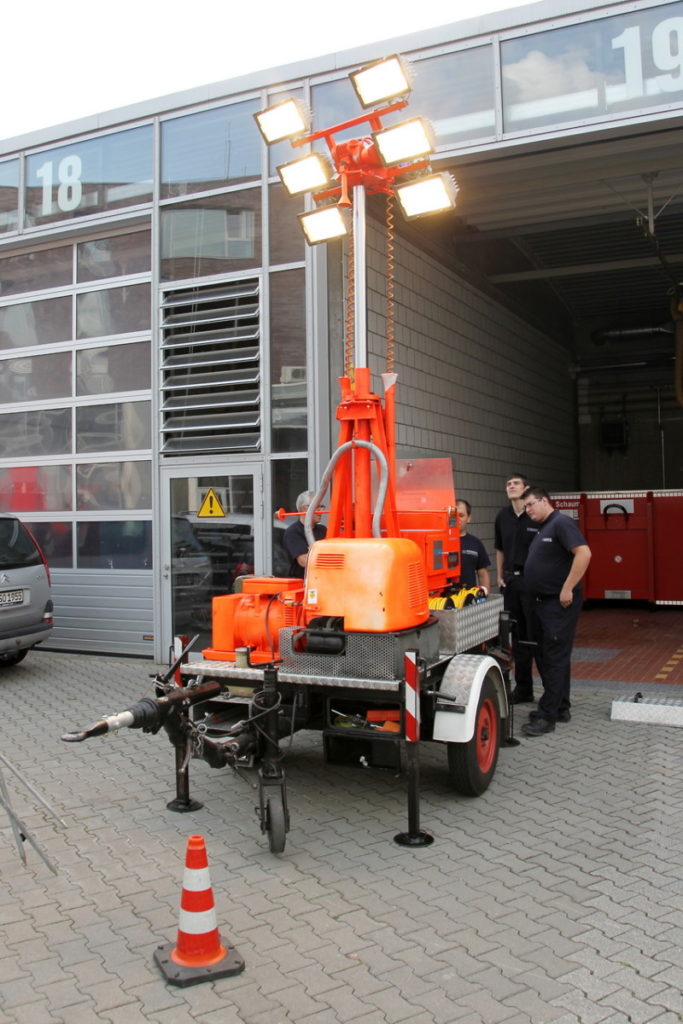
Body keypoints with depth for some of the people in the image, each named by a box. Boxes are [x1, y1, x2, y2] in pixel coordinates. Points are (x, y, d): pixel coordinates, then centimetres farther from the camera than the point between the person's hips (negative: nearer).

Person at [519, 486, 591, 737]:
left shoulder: (561, 523, -12)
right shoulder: (542, 529, 18)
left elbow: (584, 553, -23)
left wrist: (568, 589, -23)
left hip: (559, 603, -10)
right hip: (541, 603, 10)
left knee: (555, 658, -6)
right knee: (544, 657, 14)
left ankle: (547, 716, -4)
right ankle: (561, 708, 24)